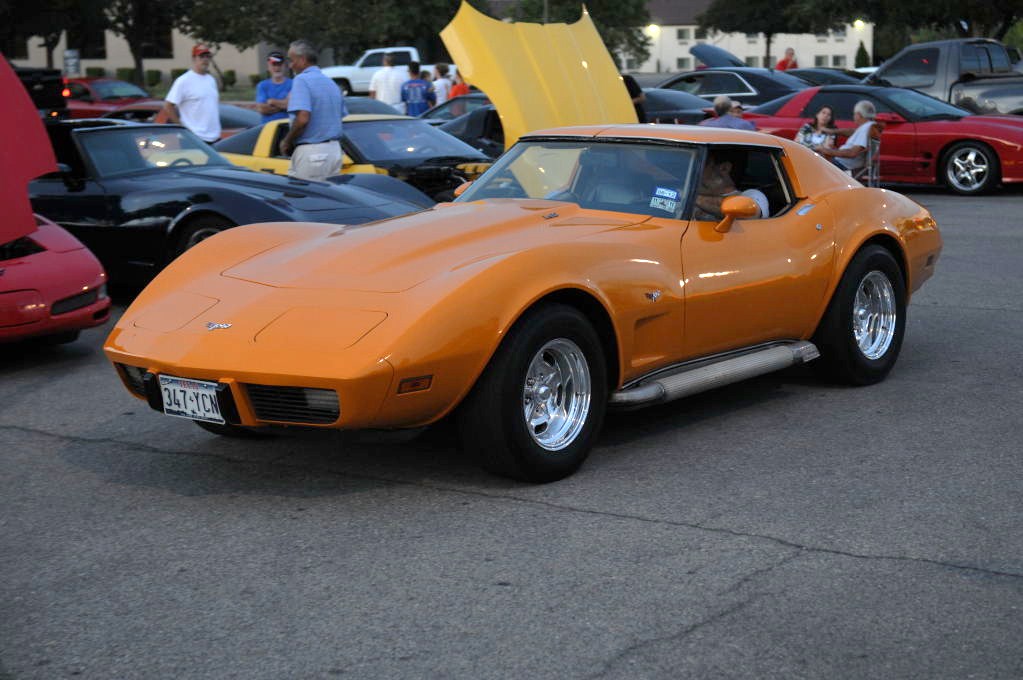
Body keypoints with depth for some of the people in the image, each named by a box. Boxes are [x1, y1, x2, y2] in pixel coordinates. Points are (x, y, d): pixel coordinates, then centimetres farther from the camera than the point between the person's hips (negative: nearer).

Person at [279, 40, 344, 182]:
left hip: (311, 152, -8)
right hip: (335, 150, 8)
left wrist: (286, 142, -9)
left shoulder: (302, 80, -11)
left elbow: (302, 119, -22)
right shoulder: (332, 83, 15)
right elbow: (341, 115, 22)